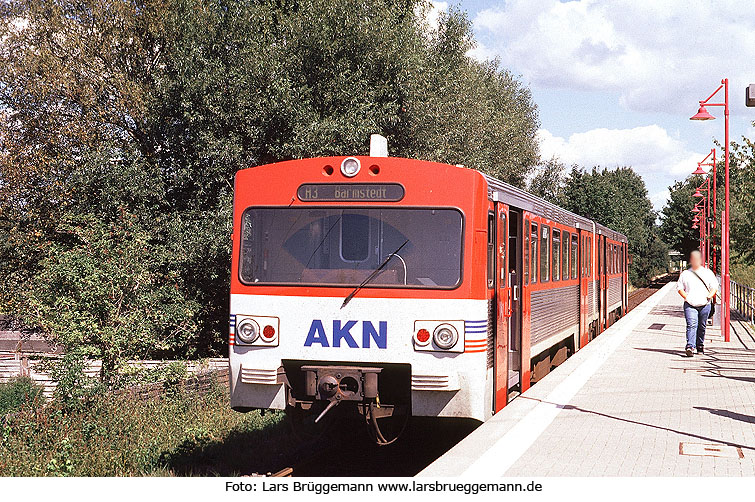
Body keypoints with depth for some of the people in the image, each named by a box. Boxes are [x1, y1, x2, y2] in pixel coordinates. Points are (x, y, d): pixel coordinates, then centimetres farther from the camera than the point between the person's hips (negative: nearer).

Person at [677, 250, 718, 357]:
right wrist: (685, 296, -6)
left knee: (702, 327, 8)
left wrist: (710, 296, -6)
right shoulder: (685, 274, 9)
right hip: (690, 305, -2)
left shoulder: (708, 273, 10)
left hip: (704, 304, 2)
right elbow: (679, 287, 11)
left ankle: (700, 346, 23)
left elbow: (715, 287, 12)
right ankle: (690, 346, -26)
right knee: (691, 325, -17)